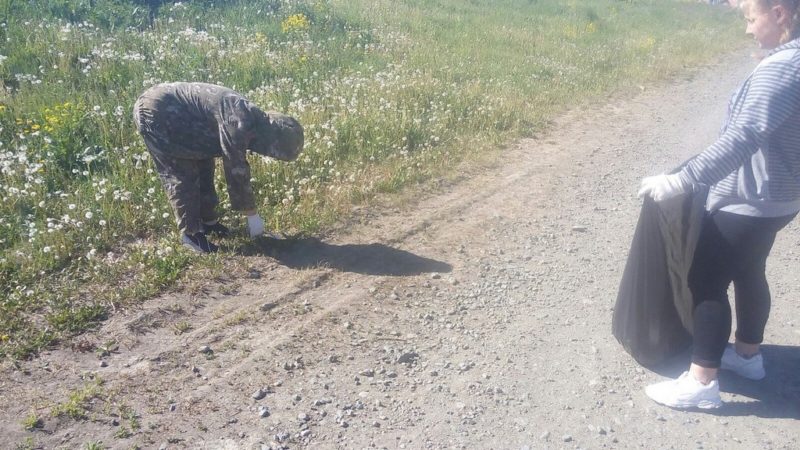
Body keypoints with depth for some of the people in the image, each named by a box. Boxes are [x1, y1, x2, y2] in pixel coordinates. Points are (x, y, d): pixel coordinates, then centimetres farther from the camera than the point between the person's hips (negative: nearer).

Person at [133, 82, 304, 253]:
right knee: (181, 177, -9)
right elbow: (236, 171, -25)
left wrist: (250, 211, 15)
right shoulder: (237, 124, -30)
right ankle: (189, 232, 1)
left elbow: (238, 168, 12)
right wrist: (252, 215, -16)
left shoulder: (250, 118, 1)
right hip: (155, 113, -10)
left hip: (172, 114, 10)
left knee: (204, 166, 12)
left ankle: (207, 221, 23)